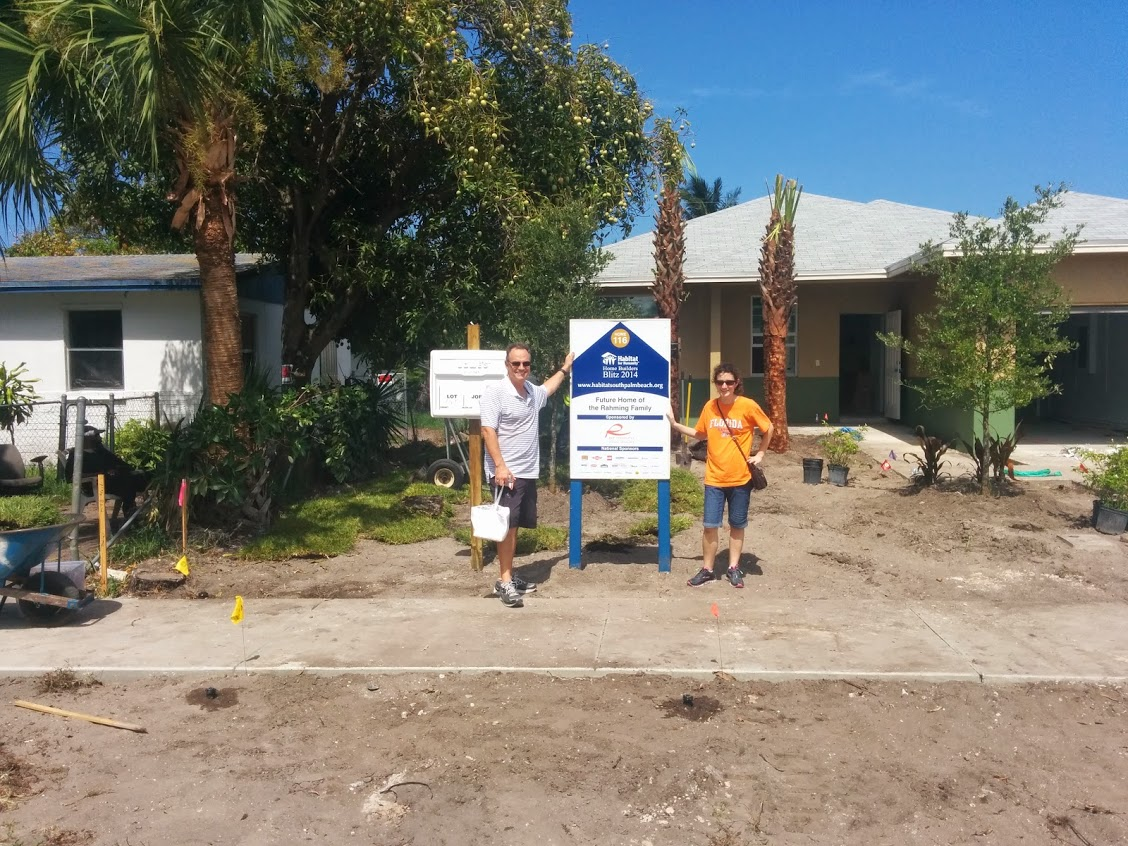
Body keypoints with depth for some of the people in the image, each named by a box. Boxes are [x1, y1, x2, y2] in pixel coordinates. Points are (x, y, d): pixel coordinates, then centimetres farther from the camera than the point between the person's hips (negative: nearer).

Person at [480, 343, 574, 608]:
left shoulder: (533, 392, 12)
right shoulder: (495, 392, -11)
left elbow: (548, 388, 38)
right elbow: (488, 431, -17)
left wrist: (565, 369, 45)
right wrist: (500, 466, -24)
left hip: (528, 473, 8)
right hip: (505, 473, -8)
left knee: (515, 526, 12)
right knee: (507, 526, -9)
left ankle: (509, 577, 20)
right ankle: (504, 582, -5)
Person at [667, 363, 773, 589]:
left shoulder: (748, 406, -9)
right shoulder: (710, 407, 0)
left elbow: (768, 429, 5)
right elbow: (700, 434, 14)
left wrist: (760, 454, 2)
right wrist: (675, 424, 9)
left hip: (740, 478, -1)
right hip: (714, 478, 2)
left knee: (737, 525, 10)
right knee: (710, 525, 1)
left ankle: (734, 568, 24)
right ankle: (707, 570, 13)